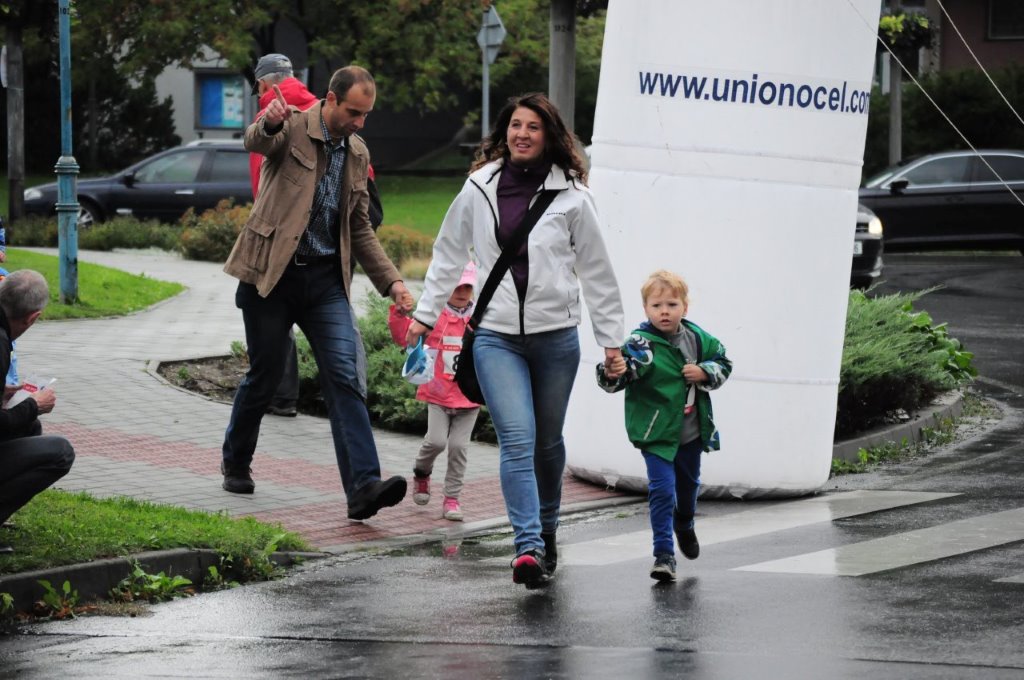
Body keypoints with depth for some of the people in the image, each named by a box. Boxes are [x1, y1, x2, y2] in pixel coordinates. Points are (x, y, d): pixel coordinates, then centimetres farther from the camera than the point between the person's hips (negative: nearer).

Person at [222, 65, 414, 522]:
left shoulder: (357, 154, 13)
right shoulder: (293, 129, -5)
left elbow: (359, 228, 19)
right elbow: (255, 142, -30)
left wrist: (390, 281, 8)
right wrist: (269, 123, -54)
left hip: (326, 278, 4)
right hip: (273, 274, -4)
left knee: (345, 377, -10)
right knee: (264, 377, 6)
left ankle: (363, 486, -20)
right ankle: (235, 464, 31)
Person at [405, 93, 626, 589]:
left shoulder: (570, 195, 0)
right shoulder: (479, 189, 4)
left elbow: (596, 271, 6)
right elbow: (449, 256, 16)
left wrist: (611, 339, 6)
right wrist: (424, 314, 15)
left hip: (556, 337, 0)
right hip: (497, 336, 0)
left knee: (548, 443, 11)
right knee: (517, 439, -14)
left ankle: (546, 533, 30)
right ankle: (528, 546, -22)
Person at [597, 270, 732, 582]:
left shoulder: (698, 338, -2)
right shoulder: (640, 344, -18)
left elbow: (723, 363, 9)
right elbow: (621, 376, -27)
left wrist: (704, 373, -11)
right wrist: (612, 374, -50)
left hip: (691, 432, 5)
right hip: (656, 434, -5)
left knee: (688, 484, 25)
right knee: (662, 490, -13)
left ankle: (684, 525, 54)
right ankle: (664, 554, -8)